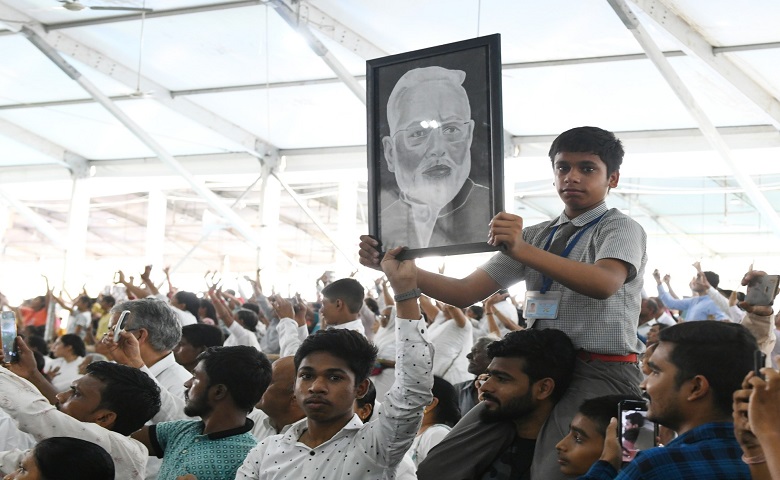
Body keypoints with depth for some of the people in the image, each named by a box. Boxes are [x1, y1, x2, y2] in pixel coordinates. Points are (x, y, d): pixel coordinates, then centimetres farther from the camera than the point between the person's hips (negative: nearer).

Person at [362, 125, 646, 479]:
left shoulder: (620, 228, -1)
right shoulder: (535, 236, 17)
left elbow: (605, 284, -24)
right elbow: (465, 293, 9)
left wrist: (523, 250, -35)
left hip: (600, 372, -5)